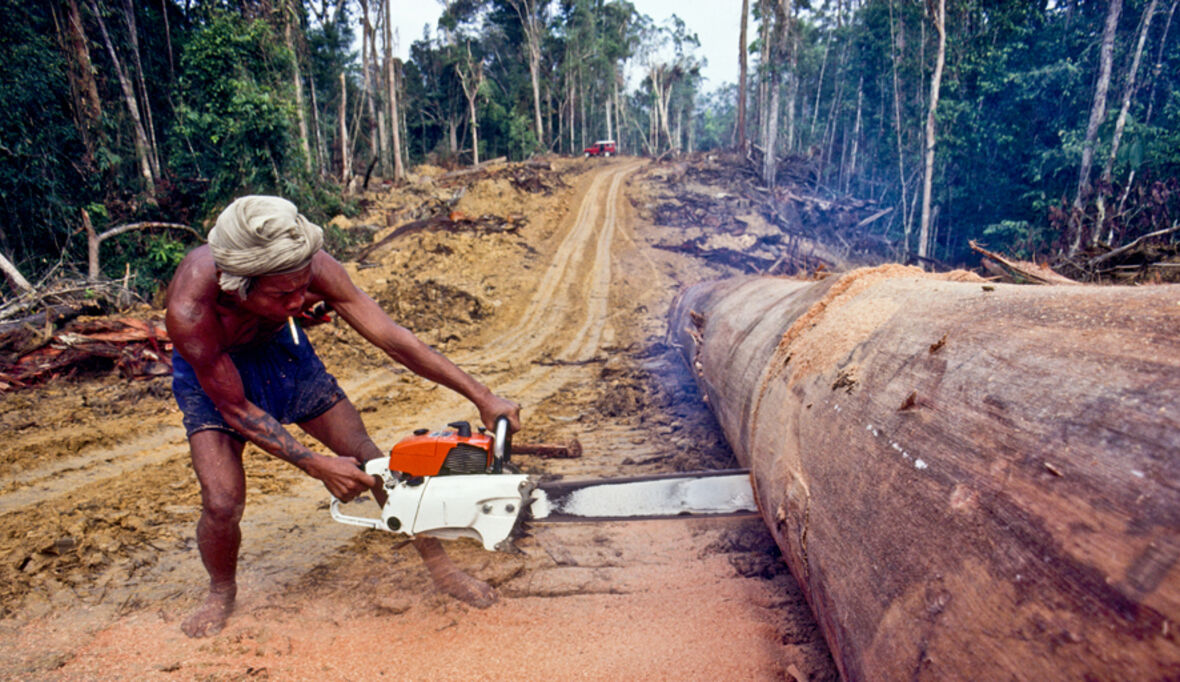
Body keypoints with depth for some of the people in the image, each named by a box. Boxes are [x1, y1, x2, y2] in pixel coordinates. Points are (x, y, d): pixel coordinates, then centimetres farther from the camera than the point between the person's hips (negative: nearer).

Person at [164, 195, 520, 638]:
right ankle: (221, 593, 18)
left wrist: (482, 397, -31)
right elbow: (236, 409, -27)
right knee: (223, 503, -17)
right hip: (212, 370, -2)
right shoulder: (190, 309, -39)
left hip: (280, 350, 2)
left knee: (371, 461, -3)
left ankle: (440, 568, 12)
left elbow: (390, 337, -30)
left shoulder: (312, 267, -35)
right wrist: (315, 466, -30)